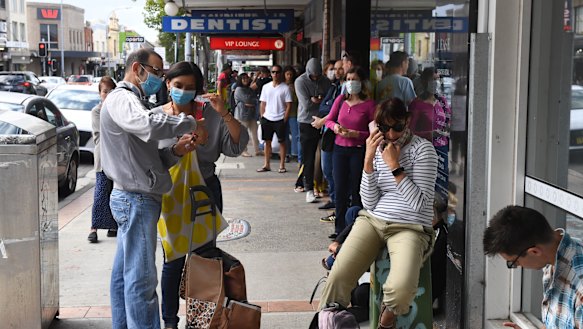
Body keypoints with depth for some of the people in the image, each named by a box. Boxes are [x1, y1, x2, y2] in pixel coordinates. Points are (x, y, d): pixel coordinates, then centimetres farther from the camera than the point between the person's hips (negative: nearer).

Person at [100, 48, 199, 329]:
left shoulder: (129, 101, 23)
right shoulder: (121, 99, -10)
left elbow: (149, 156, 18)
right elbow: (150, 125, -33)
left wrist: (174, 151, -1)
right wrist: (190, 122, -20)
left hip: (132, 199, 11)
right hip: (136, 200, -11)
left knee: (124, 273, 15)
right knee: (141, 279, -9)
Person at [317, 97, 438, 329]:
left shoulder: (423, 149, -4)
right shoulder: (377, 149, 9)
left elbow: (418, 203, -11)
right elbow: (369, 203, 3)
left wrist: (394, 165, -15)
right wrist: (368, 160, -7)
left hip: (409, 227, -3)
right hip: (372, 221, 4)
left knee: (401, 288, -31)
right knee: (338, 276, -22)